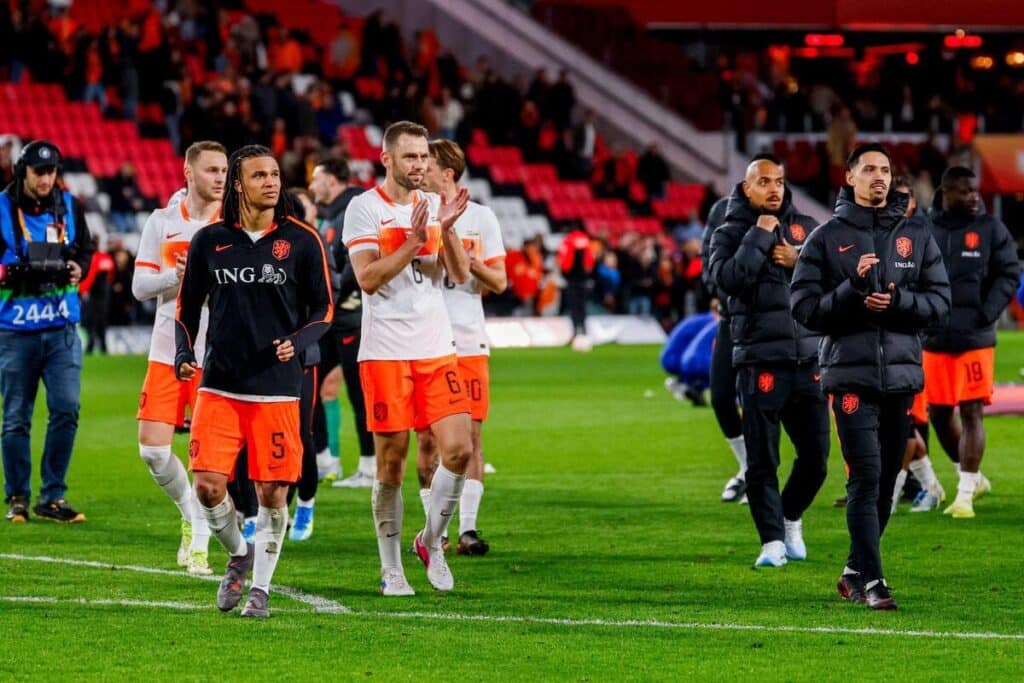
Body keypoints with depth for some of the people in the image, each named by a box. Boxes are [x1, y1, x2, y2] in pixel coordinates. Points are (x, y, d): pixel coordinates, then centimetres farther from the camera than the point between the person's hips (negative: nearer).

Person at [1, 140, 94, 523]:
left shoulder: (70, 207, 7)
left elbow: (85, 251, 18)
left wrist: (78, 269, -4)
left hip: (62, 329, 2)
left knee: (66, 409, -6)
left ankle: (52, 498, 4)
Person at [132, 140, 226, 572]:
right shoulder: (161, 222, 6)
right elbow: (140, 286, 3)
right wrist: (178, 275, -14)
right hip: (167, 352, 2)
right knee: (152, 449, -1)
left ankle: (199, 542, 5)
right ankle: (190, 515, 23)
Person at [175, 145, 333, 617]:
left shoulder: (301, 240, 1)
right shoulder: (209, 240, 4)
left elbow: (323, 308, 6)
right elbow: (188, 307, 14)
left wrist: (297, 342, -13)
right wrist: (184, 354, -3)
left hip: (277, 387, -1)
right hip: (219, 384, 1)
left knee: (272, 492, -2)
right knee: (208, 485, -7)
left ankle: (260, 587, 13)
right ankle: (238, 554, 21)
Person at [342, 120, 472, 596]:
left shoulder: (435, 205, 11)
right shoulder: (364, 208, -4)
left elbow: (460, 276, 5)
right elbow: (367, 278, -13)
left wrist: (447, 230, -9)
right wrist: (413, 241, -17)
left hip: (436, 349, 4)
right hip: (385, 352, -4)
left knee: (459, 449, -6)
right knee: (391, 461, 0)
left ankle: (431, 540, 15)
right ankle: (391, 569, 10)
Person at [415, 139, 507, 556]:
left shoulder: (480, 218, 6)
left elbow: (499, 283, 8)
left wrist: (476, 266, -13)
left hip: (468, 343, 0)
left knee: (471, 434, -3)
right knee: (426, 438, 1)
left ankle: (467, 526, 1)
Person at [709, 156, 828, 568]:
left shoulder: (805, 227, 13)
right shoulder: (730, 234, 2)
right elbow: (728, 279, -16)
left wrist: (799, 261, -9)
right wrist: (759, 236, -12)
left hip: (809, 359, 3)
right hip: (760, 361, -3)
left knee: (815, 456, 6)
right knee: (762, 460, -3)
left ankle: (791, 518, 29)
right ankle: (772, 541, 4)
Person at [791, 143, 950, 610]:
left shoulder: (917, 234, 10)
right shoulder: (826, 237, 3)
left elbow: (940, 300, 7)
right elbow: (805, 308, -2)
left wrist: (899, 300, -11)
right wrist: (853, 289, -15)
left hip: (902, 373, 4)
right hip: (850, 373, -3)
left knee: (886, 480, 8)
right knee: (866, 479, -11)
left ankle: (856, 571, 21)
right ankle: (871, 580, -11)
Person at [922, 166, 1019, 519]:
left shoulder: (990, 229, -1)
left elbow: (1009, 274, 0)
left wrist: (986, 314, -10)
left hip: (975, 339, -3)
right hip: (935, 339, 3)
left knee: (971, 412, -6)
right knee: (938, 414, 9)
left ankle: (965, 494, -1)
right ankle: (972, 477, 30)